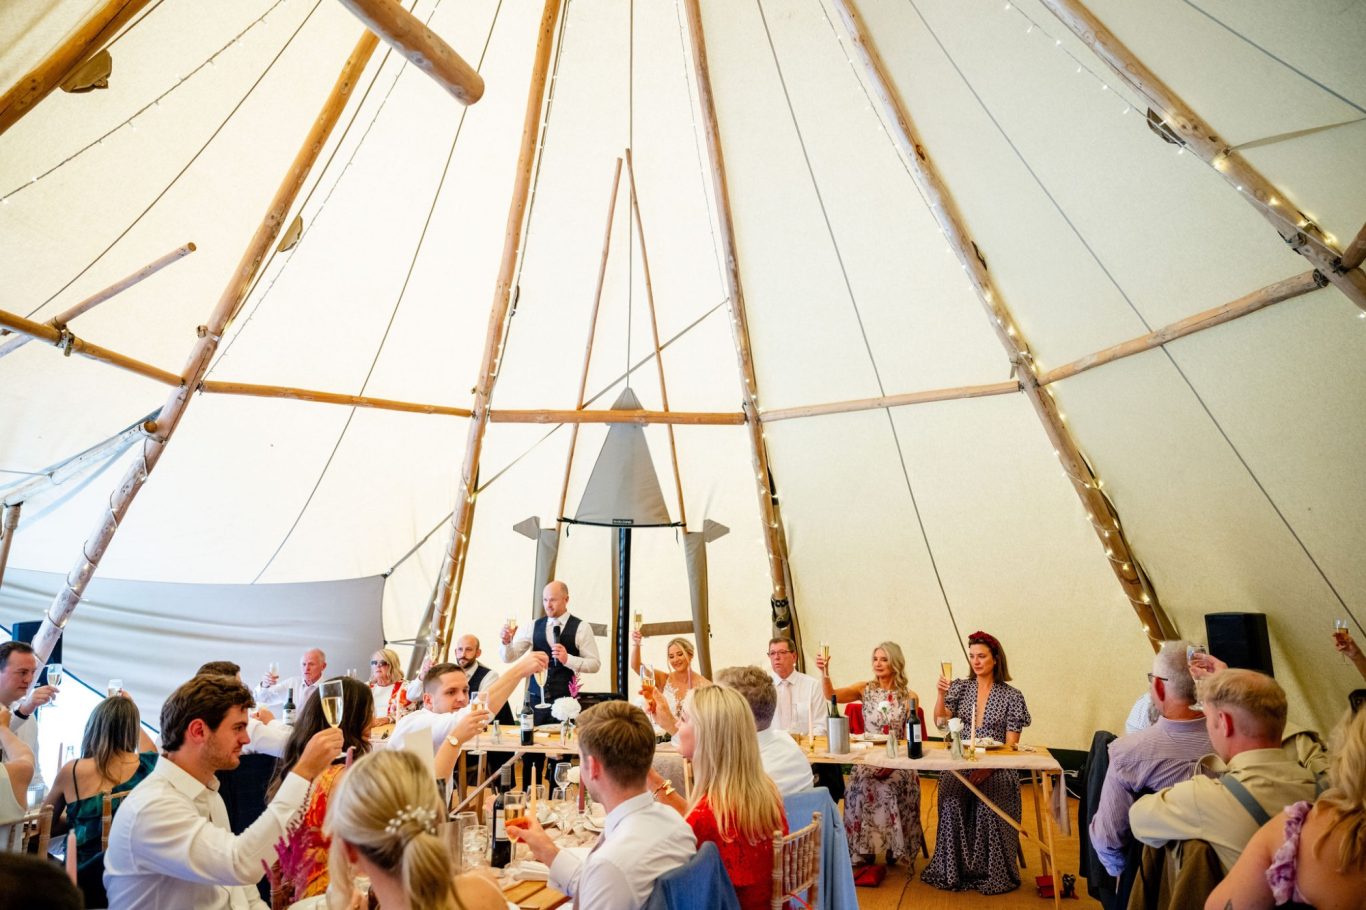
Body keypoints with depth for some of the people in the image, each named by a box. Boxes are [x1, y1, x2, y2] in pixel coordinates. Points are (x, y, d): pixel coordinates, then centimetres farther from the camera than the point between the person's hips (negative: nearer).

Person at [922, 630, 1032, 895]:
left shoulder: (1011, 696, 2)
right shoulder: (960, 687, 9)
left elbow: (1011, 744, -2)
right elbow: (941, 723, 1)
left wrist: (989, 767, -17)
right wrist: (941, 694, -16)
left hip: (996, 767, -2)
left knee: (989, 801, -30)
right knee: (952, 799, -26)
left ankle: (990, 872, -9)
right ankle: (952, 870, -10)